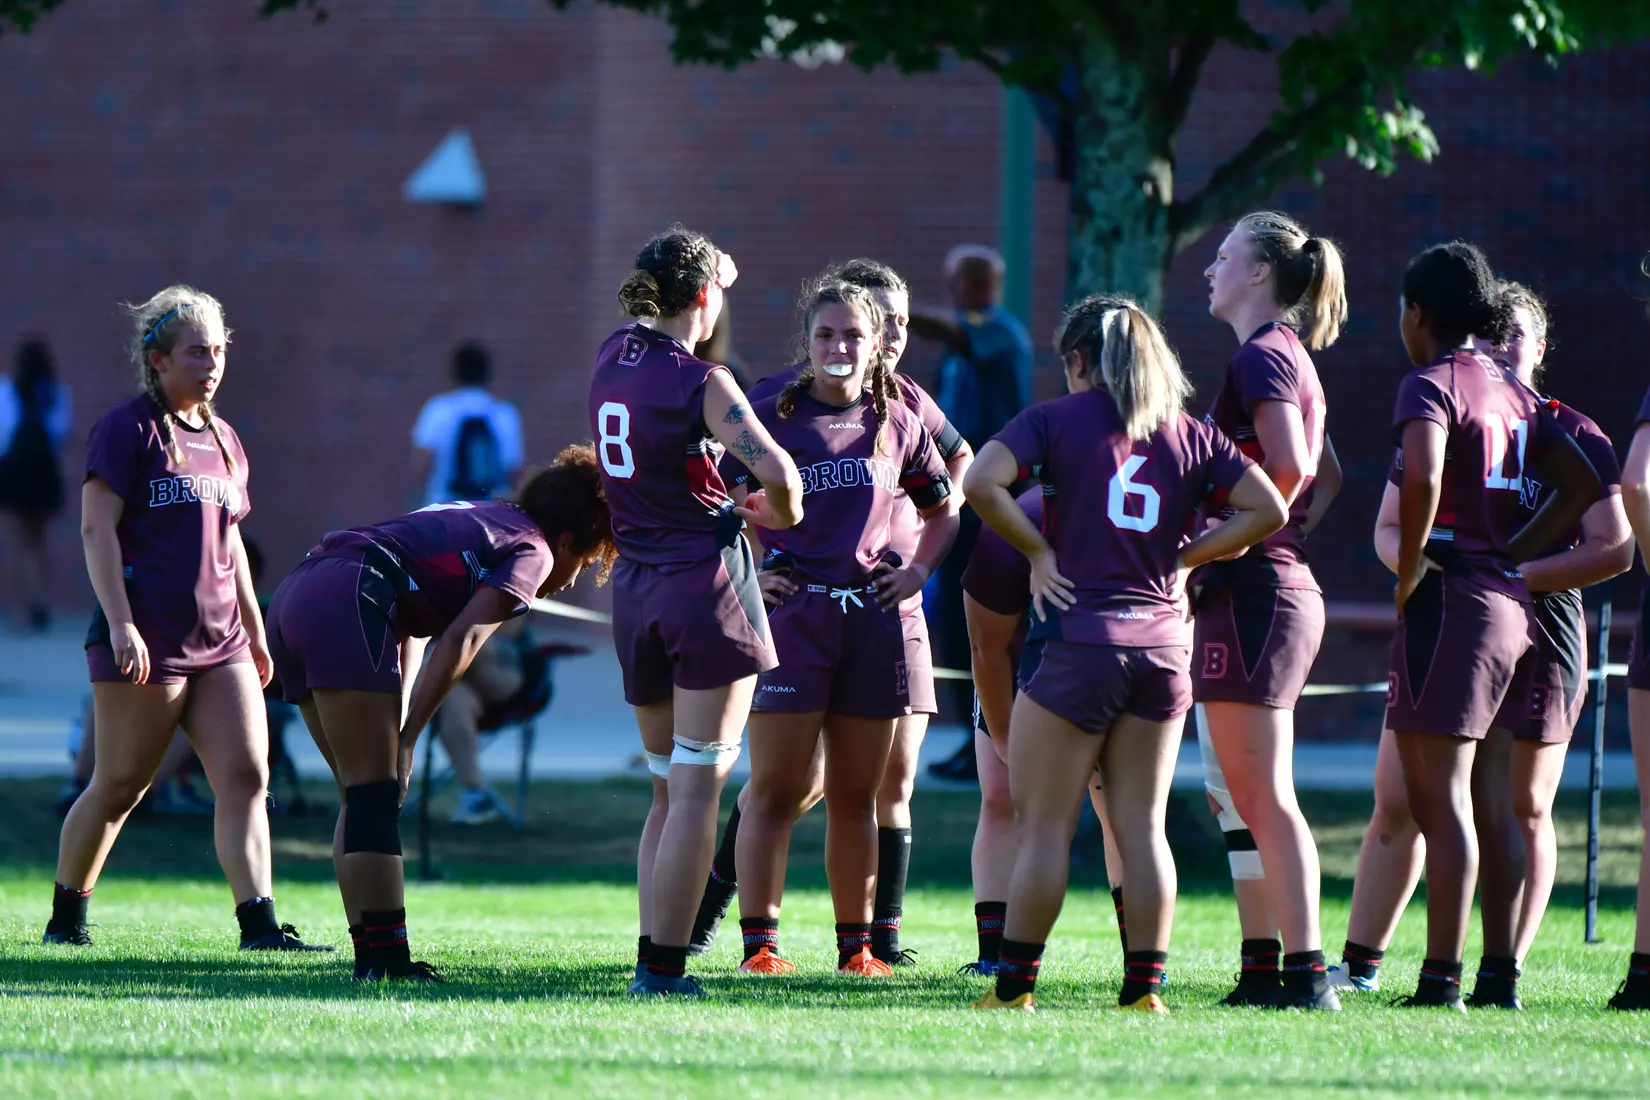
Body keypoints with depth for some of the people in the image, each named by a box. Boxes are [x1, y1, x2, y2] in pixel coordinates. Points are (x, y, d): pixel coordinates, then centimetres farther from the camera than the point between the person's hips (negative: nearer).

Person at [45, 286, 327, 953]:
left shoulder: (222, 440, 18)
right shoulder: (127, 429, -4)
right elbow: (97, 527, -10)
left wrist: (254, 632, 24)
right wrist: (120, 623, -19)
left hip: (219, 640, 7)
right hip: (145, 640, -7)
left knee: (246, 777, -7)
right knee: (120, 786, 0)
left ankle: (259, 924, -13)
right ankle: (65, 916, 16)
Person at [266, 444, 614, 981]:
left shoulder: (479, 520, 32)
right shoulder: (533, 550, 5)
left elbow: (414, 632, 26)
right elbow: (459, 642, -7)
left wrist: (398, 725, 15)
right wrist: (405, 738, -8)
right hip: (345, 604, -9)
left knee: (362, 797, 13)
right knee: (375, 798, -9)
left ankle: (370, 957, 11)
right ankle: (387, 958, -13)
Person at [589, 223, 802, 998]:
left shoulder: (612, 357, 6)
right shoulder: (701, 382, -13)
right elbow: (777, 471, -23)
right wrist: (782, 513, -2)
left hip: (634, 586, 7)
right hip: (706, 578, -7)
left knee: (668, 786, 15)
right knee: (696, 785, -4)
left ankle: (652, 955, 11)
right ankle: (665, 966, -7)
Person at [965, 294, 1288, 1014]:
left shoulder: (1056, 419, 0)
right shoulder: (1189, 435, 10)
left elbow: (981, 484, -15)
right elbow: (1267, 510, 3)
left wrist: (1038, 551, -4)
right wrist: (1182, 557, 8)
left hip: (1077, 638, -3)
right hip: (1163, 643, 4)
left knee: (1044, 823, 1)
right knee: (1143, 826, 7)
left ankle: (1014, 988, 2)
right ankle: (1144, 988, 5)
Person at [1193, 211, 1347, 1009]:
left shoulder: (1262, 356, -11)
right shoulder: (1289, 358, 18)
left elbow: (1290, 465, -23)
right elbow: (1327, 476, 26)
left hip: (1252, 589, -10)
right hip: (1285, 582, 10)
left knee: (1263, 796, -10)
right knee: (1237, 794, 13)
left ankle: (1305, 971, -12)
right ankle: (1261, 965, 14)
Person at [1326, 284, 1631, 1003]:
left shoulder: (1573, 437, -1)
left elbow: (1613, 550, -5)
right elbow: (1389, 527, 12)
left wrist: (1512, 576, -14)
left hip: (1534, 641, -3)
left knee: (1520, 811, 1)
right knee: (1396, 804, 2)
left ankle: (1503, 973, 6)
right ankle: (1360, 963, 11)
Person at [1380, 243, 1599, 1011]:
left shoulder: (1430, 384, -9)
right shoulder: (1514, 393, 16)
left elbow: (1421, 478, -28)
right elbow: (1581, 486, 22)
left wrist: (1409, 574, -15)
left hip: (1450, 602, -8)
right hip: (1511, 606, 8)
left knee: (1440, 799, -9)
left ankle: (1441, 978, -13)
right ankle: (1499, 972, 13)